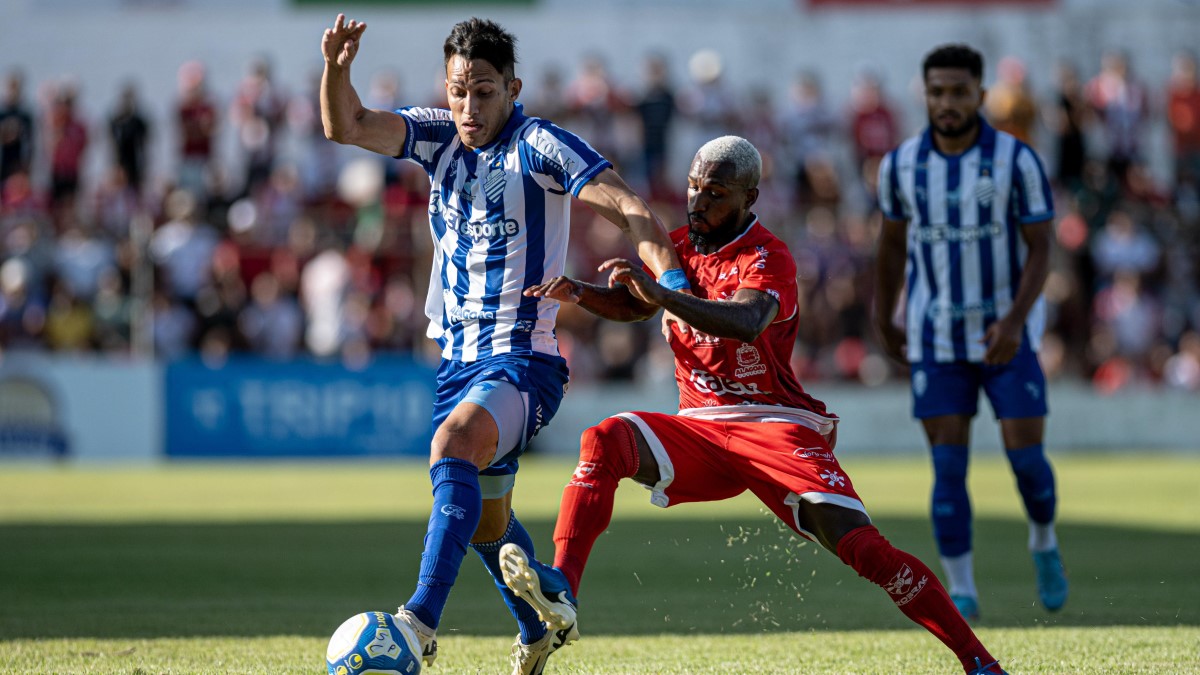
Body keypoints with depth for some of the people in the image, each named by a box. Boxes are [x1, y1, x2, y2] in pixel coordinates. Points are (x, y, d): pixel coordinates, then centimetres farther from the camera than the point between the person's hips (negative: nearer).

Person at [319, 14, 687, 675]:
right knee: (486, 521, 19)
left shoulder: (541, 146, -9)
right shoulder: (438, 136, 7)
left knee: (454, 444, -34)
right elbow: (346, 126, -4)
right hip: (458, 359, 7)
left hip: (523, 360, -7)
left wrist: (671, 279, -33)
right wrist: (336, 69, -24)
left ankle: (420, 622, -43)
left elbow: (628, 209, -17)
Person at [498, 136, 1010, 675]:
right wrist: (576, 292, 0)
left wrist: (662, 295, -47)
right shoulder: (680, 247, 11)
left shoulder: (767, 258, -12)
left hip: (777, 427, -5)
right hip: (700, 431, 5)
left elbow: (747, 322, -33)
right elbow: (632, 305, 22)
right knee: (605, 441, -23)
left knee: (863, 549, -19)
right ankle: (561, 587, -34)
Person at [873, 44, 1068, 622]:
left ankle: (1044, 542, 28)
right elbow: (892, 243, 12)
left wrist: (1014, 321, -24)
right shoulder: (901, 164, -3)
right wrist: (883, 323, 19)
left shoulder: (1017, 160, -11)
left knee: (1026, 458, -4)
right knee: (947, 469, -6)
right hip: (936, 341, 1)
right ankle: (961, 594, 2)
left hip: (1008, 334, -1)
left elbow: (1041, 249, -10)